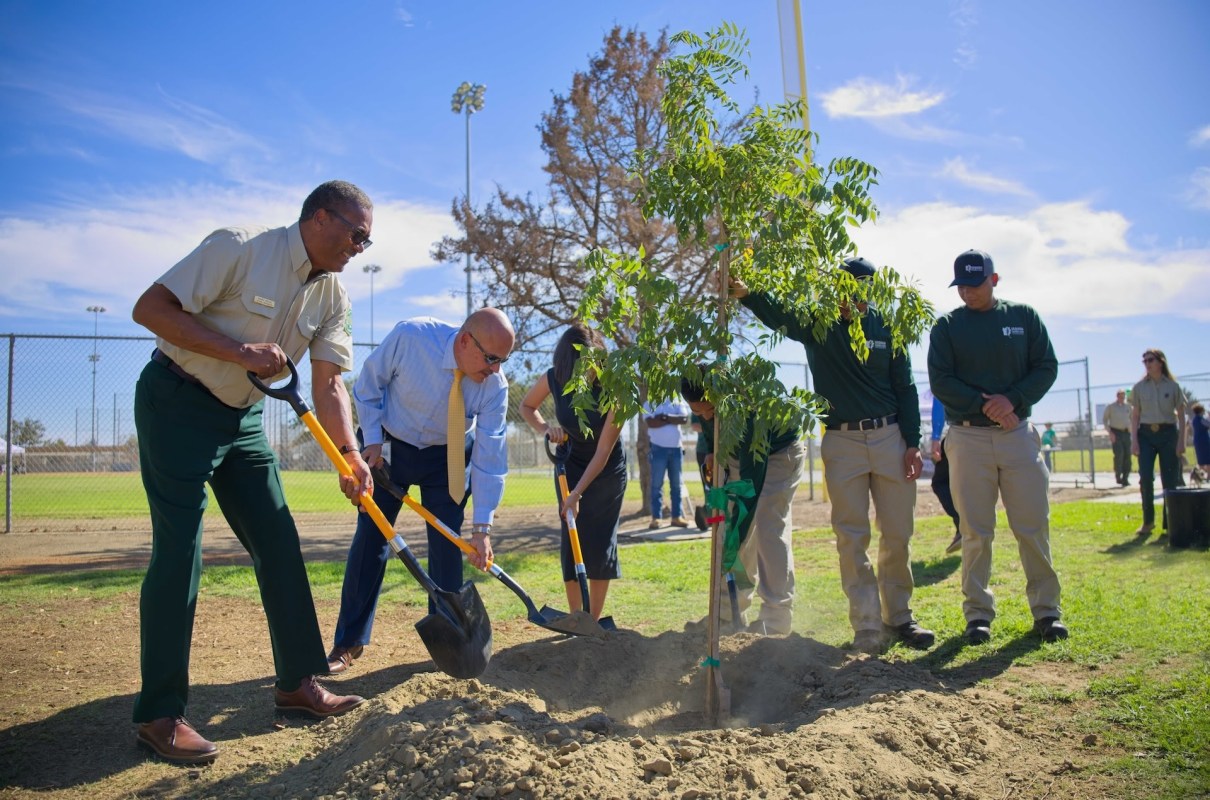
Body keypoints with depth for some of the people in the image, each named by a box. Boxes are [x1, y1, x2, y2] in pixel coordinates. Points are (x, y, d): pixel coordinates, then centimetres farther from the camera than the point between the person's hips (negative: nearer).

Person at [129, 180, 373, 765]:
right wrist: (239, 351, -28)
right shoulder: (239, 247, -18)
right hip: (176, 404, -7)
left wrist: (349, 453, -15)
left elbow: (328, 385, -1)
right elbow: (150, 308, -21)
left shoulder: (332, 298, 1)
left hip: (243, 417, 7)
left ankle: (296, 682, 16)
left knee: (280, 545, 4)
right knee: (179, 553, -9)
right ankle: (159, 715, 3)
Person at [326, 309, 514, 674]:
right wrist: (372, 440, -15)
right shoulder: (410, 336, -30)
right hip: (388, 447, -1)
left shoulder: (495, 385, -24)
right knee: (370, 539, -1)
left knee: (446, 544, -3)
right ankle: (349, 643, 11)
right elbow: (369, 383, -12)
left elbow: (490, 457, -22)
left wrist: (482, 527, -25)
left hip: (448, 459, 1)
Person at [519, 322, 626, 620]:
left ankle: (594, 621, 8)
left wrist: (577, 493, -26)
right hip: (571, 465, 2)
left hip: (608, 470, -2)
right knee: (572, 539, -3)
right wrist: (545, 428, -18)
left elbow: (603, 451, -26)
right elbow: (526, 407, 2)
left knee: (600, 542, -3)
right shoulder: (554, 379, -20)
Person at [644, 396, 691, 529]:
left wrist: (666, 417, -13)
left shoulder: (677, 403, 11)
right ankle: (656, 517, -1)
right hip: (658, 448, -3)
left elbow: (684, 418, -5)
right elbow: (651, 422, -14)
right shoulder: (649, 404, 3)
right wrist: (674, 420, -8)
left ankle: (677, 516, 13)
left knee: (676, 484, 7)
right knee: (657, 484, -3)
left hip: (676, 448, 3)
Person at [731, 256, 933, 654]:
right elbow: (777, 312, -16)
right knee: (852, 538, -1)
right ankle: (867, 626, 7)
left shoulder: (884, 327, 6)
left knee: (898, 535, 7)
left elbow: (905, 387, 7)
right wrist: (747, 293, -36)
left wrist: (912, 443, 0)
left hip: (890, 436, 2)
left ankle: (899, 616, 22)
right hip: (842, 442, -2)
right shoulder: (817, 322, 2)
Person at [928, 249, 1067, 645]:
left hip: (1018, 432, 1)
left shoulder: (1024, 316, 9)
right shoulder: (947, 327, 5)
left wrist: (1013, 399, -13)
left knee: (1034, 526, 2)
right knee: (976, 531, 2)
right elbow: (941, 381, -3)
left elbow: (1047, 367, 4)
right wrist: (984, 404, -16)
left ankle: (1046, 610, 14)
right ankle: (978, 613, 10)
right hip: (968, 438, -1)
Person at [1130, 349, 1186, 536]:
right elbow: (1135, 416, 6)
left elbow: (1181, 415, 3)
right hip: (1146, 434, 1)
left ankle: (1170, 522, 12)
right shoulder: (1139, 387, 5)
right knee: (1145, 478, -8)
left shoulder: (1173, 386, 2)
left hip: (1168, 433, -1)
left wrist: (1181, 441, -4)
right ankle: (1148, 521, 5)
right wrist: (1134, 441, -3)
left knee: (1170, 480, 1)